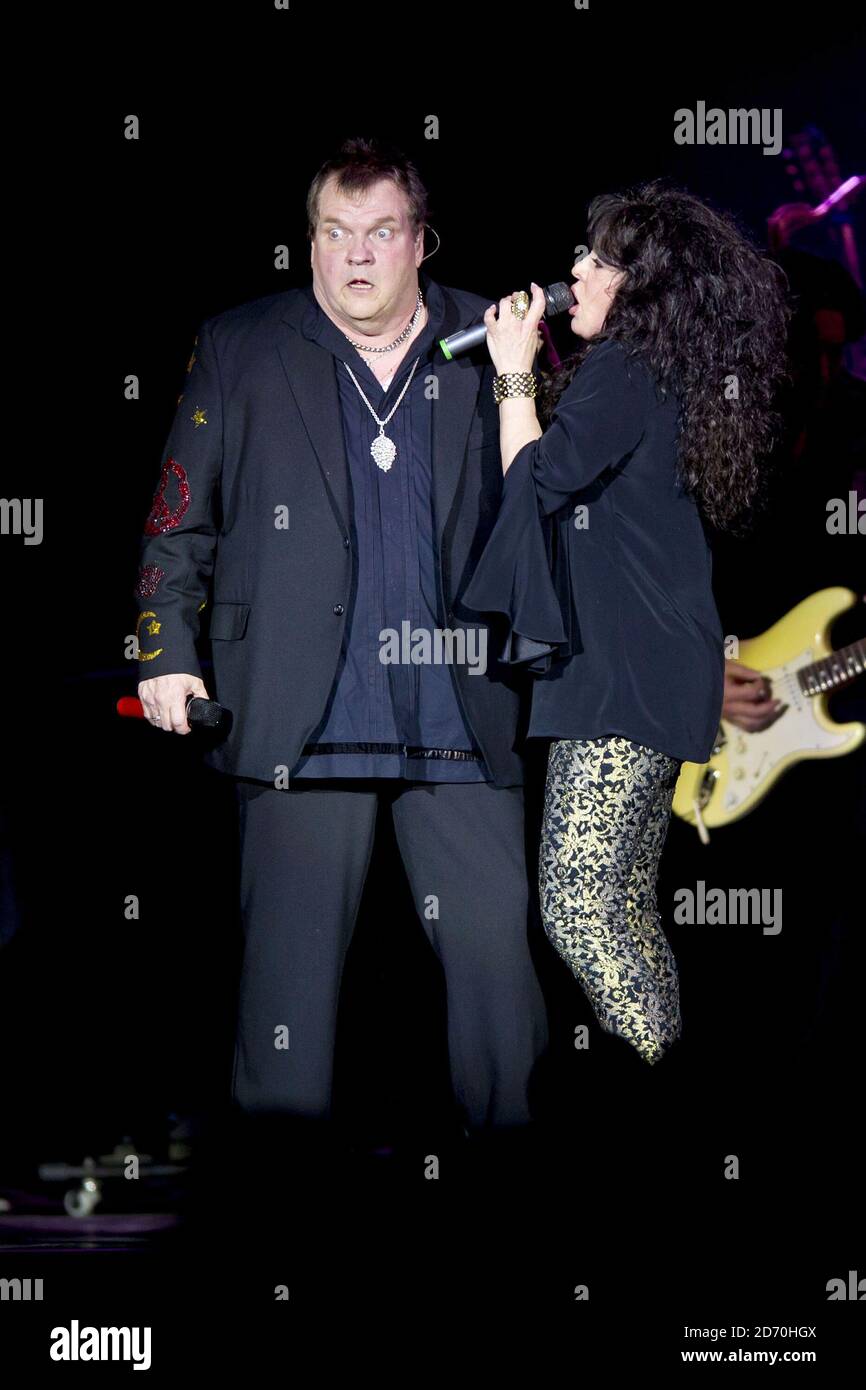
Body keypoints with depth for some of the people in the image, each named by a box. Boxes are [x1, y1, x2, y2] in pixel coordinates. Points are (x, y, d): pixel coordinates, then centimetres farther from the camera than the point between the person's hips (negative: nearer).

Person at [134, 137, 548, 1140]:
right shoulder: (238, 350, 9)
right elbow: (179, 519, 9)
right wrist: (166, 651, 4)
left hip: (461, 718, 1)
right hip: (304, 719, 0)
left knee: (498, 953, -1)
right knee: (293, 958, 4)